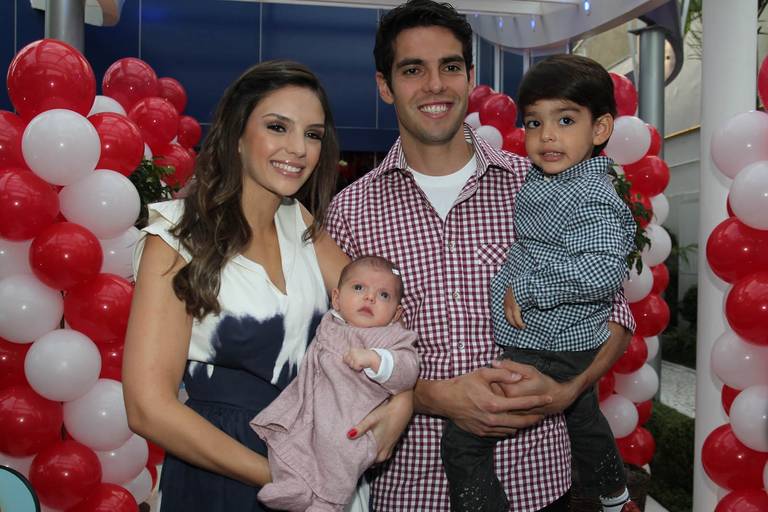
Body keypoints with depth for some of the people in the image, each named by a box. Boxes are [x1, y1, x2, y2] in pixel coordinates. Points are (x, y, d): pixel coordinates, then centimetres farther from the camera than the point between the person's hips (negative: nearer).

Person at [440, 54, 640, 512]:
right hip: (570, 346, 10)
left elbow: (603, 271, -36)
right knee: (582, 416, 32)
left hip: (545, 353, -10)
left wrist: (527, 290, -29)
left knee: (464, 440, -8)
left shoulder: (591, 199, -24)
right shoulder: (545, 176, 4)